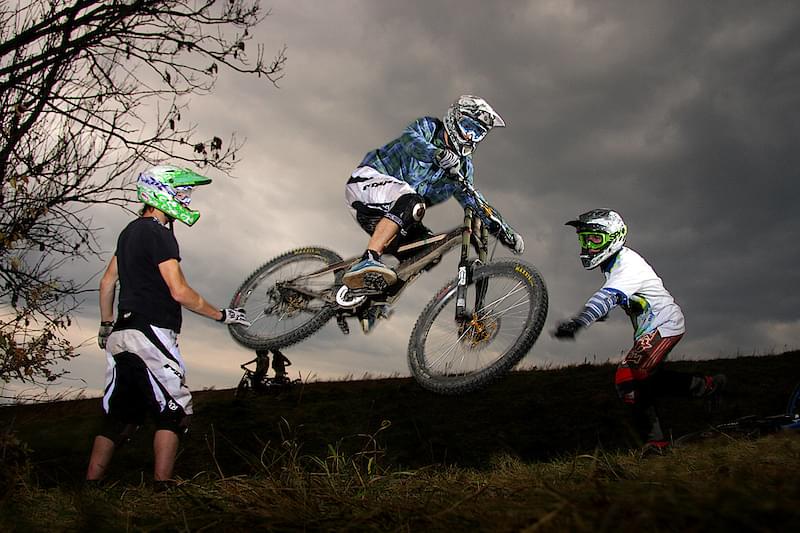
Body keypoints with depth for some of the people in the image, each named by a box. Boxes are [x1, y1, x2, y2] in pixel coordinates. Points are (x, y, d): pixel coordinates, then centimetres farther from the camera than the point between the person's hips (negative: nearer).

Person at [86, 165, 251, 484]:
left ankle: (92, 478, 13)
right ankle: (161, 480, -1)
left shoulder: (131, 230, 18)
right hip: (151, 334, -9)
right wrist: (221, 315, -8)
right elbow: (179, 292, -17)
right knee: (174, 413, -1)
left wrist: (106, 324, 30)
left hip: (122, 335, 9)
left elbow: (107, 282, 23)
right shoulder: (158, 233, -11)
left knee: (119, 416, 12)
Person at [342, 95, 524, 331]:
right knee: (412, 201, -35)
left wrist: (503, 231, -5)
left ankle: (374, 295, -8)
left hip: (391, 212, 7)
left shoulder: (463, 165, 11)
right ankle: (368, 261, -46)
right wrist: (439, 155, -45)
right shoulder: (428, 127, -4)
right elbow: (411, 140, -26)